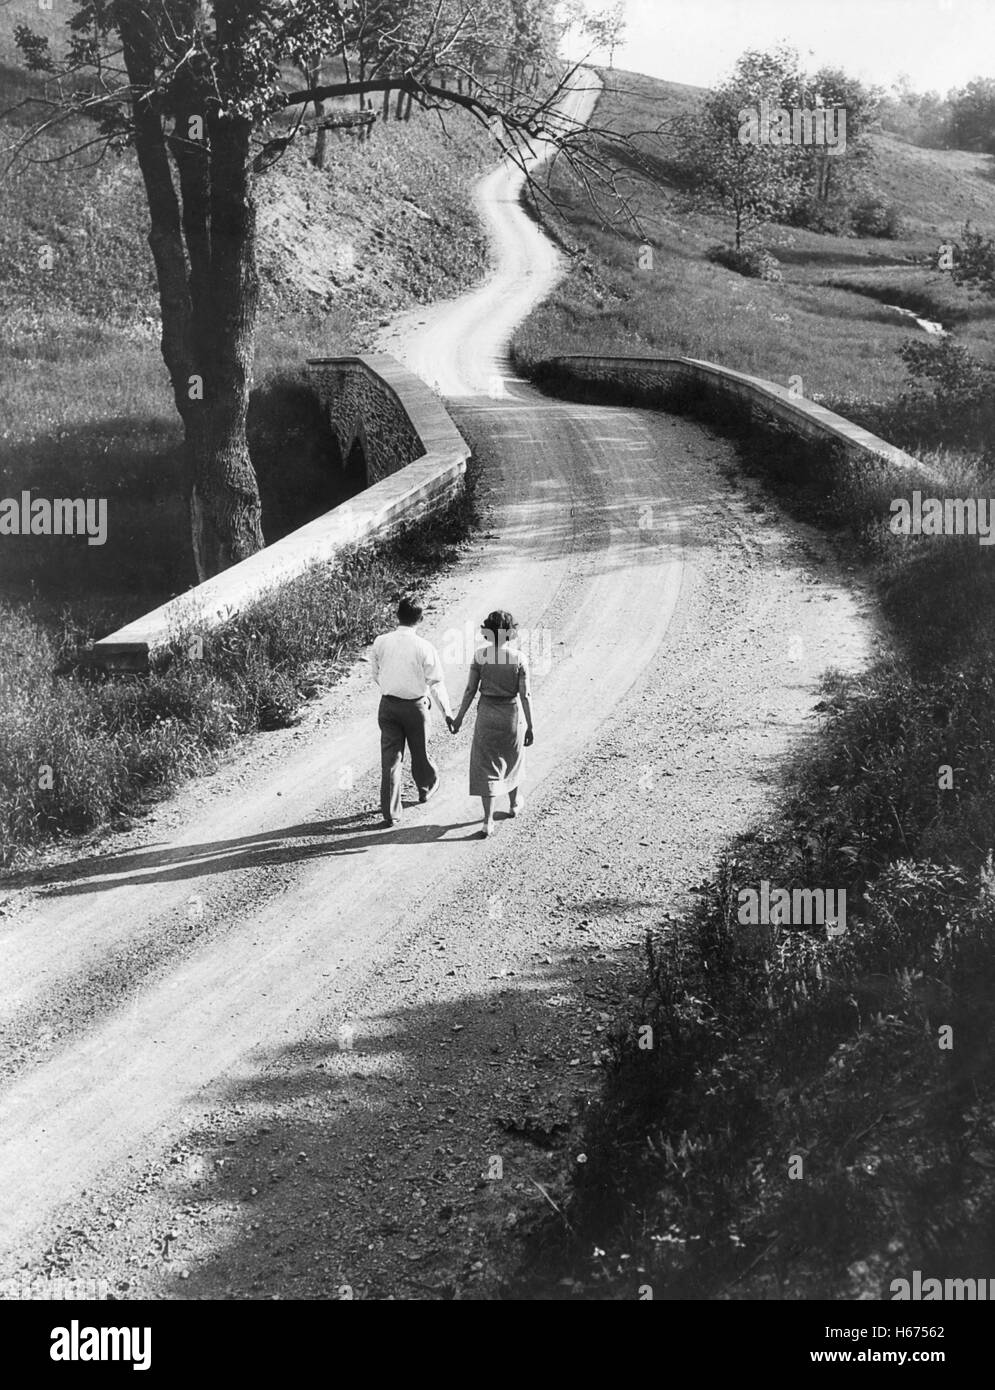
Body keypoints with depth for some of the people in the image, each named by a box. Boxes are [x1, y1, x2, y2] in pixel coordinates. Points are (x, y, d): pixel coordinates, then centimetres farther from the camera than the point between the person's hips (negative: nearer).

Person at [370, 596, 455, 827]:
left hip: (388, 704, 2)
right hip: (416, 705, -2)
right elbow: (436, 683, -13)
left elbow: (375, 674, 7)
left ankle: (390, 812, 4)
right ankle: (426, 788, 46)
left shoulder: (381, 643, -6)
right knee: (420, 751, 21)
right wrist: (447, 712, -6)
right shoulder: (424, 648, -16)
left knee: (390, 757, 5)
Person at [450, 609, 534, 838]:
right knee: (511, 759, 25)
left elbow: (471, 689, -6)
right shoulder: (519, 658, -13)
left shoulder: (480, 654, -10)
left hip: (486, 714, 0)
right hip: (511, 714, 0)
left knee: (485, 767, 6)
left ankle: (488, 821, 0)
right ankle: (513, 804, 45)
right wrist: (530, 726, -4)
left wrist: (460, 717, 6)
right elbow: (525, 695, -11)